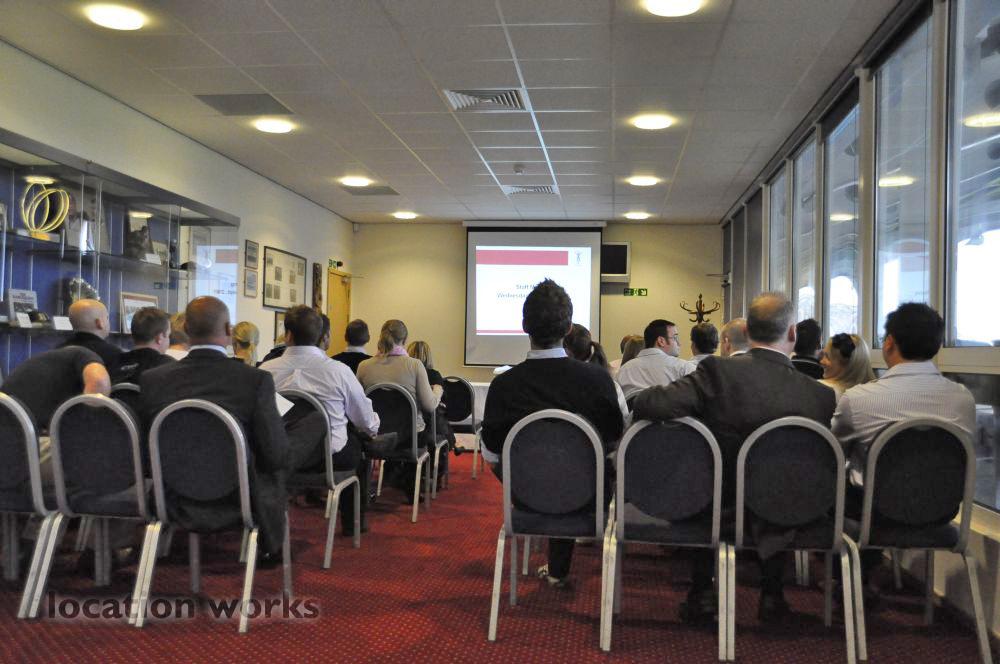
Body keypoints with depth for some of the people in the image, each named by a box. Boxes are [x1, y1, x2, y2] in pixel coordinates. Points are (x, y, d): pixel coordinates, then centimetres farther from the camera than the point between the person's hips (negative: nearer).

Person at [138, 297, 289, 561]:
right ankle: (270, 547, 46)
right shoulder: (256, 380, -19)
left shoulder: (151, 379, -8)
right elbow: (277, 456, -14)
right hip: (234, 506, -3)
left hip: (176, 505, 4)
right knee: (273, 475, 28)